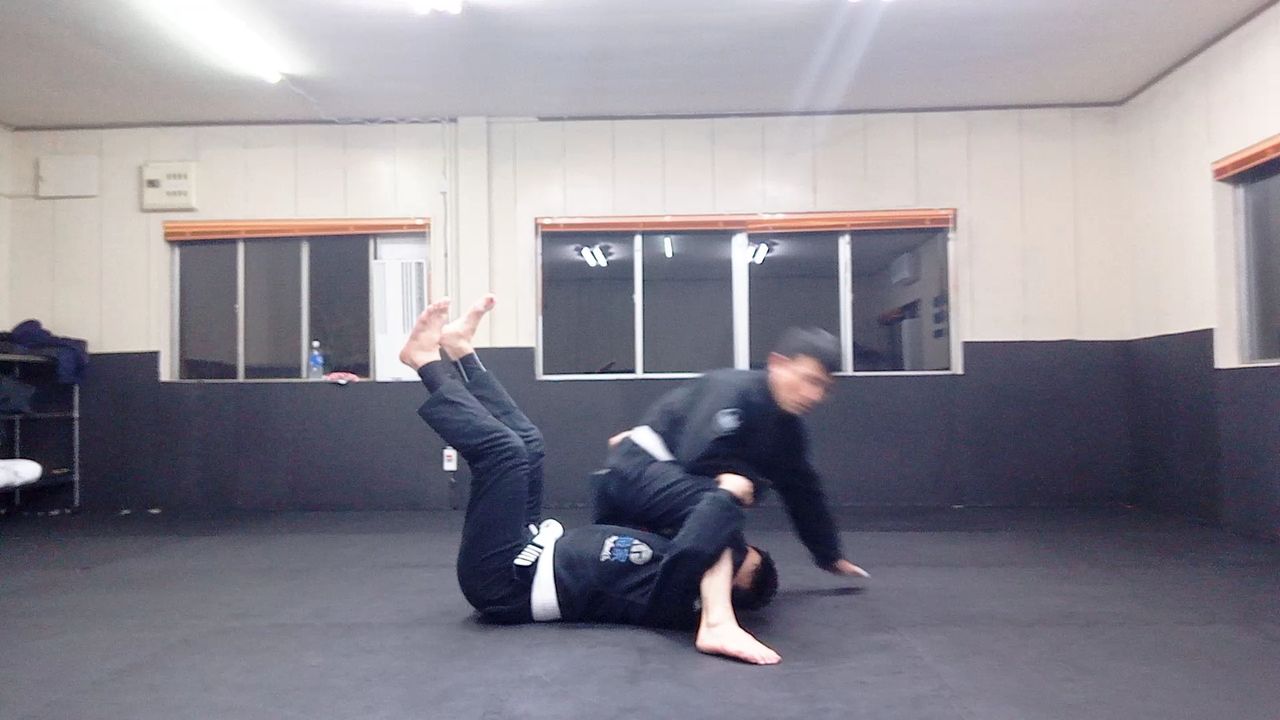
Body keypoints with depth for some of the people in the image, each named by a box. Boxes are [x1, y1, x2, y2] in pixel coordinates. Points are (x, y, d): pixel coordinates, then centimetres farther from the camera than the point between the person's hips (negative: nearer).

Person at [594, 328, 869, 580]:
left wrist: (831, 556, 21)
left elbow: (803, 492, 16)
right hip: (639, 468, -10)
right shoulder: (733, 390, -19)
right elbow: (697, 457, -27)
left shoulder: (788, 428, 8)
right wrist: (749, 476, -11)